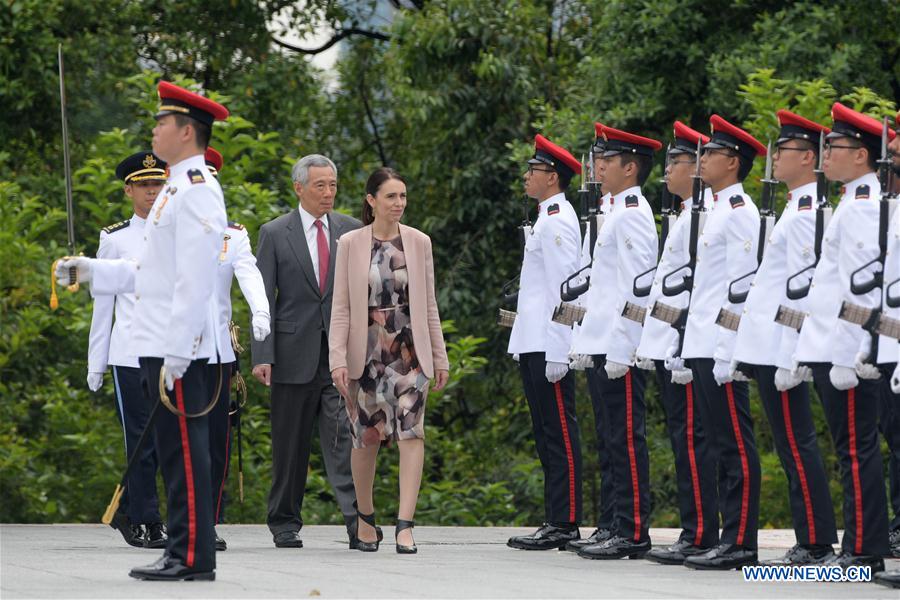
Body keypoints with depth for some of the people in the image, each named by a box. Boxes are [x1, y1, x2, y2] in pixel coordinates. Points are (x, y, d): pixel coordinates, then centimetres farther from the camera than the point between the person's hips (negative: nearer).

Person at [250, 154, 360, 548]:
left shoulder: (351, 231, 9)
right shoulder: (274, 234, 3)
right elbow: (263, 298, 0)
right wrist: (262, 355, -8)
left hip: (343, 353, 1)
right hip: (295, 352, -1)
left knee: (344, 438, -11)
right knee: (290, 445, 7)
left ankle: (357, 521, -17)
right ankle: (284, 523, 17)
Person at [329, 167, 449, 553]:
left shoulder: (419, 243, 5)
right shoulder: (351, 244, 0)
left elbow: (429, 305, 10)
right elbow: (341, 307, -1)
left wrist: (439, 357, 10)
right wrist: (338, 359, -9)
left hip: (410, 351, 1)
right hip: (366, 352, -1)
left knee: (411, 432, -13)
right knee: (366, 437, 7)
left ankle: (405, 525, -17)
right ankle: (365, 516, 27)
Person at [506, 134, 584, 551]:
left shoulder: (556, 221, -12)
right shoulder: (548, 218, 19)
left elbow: (564, 287, -18)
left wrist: (557, 352, -21)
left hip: (549, 345, -11)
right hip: (535, 345, 11)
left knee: (559, 434, -9)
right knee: (547, 435, 11)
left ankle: (565, 524, -8)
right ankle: (555, 521, 15)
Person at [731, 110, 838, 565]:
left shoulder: (806, 210, -13)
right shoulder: (798, 206, 17)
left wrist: (790, 357, -21)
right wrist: (746, 352, 21)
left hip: (782, 350, -10)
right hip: (769, 348, 10)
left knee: (796, 446, -7)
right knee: (794, 447, 11)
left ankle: (817, 547, -5)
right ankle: (809, 543, 14)